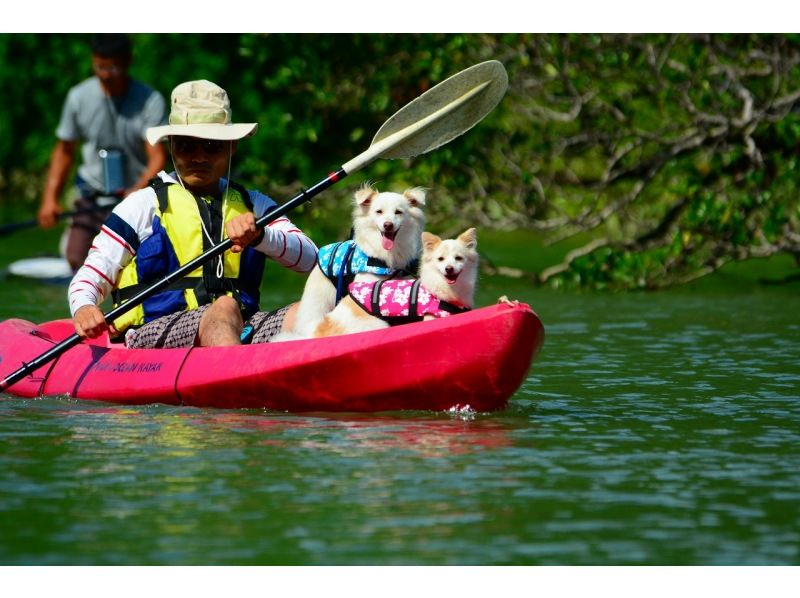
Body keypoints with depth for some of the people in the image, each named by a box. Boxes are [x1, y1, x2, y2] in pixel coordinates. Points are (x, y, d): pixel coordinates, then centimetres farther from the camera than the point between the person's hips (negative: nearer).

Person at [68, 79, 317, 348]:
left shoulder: (253, 205, 23)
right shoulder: (145, 204, 13)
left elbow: (309, 258, 8)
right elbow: (90, 276, 7)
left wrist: (260, 236, -13)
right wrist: (83, 309, -18)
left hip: (240, 334, 4)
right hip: (153, 334, -4)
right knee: (224, 309, -37)